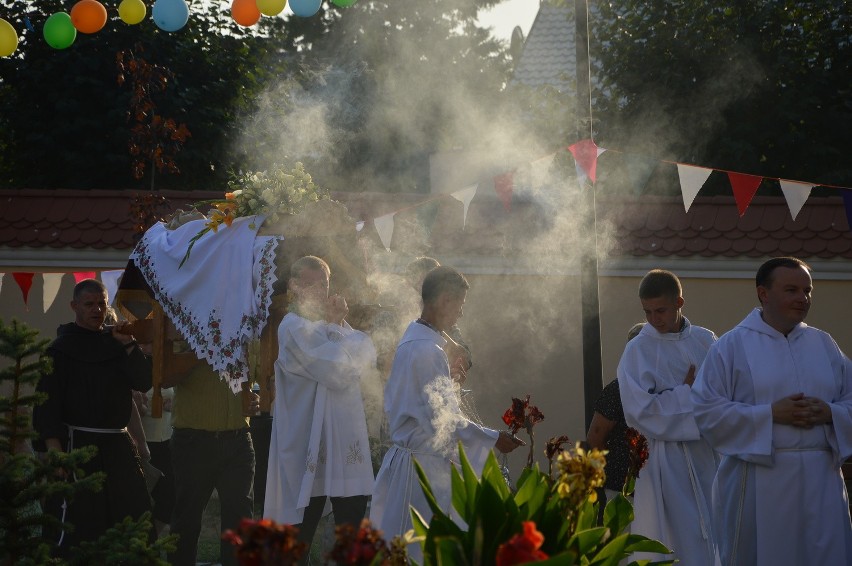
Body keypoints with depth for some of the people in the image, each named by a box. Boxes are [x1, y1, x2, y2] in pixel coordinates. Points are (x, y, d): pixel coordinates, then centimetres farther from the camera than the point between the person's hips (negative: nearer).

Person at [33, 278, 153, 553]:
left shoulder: (115, 340, 13)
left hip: (119, 443, 5)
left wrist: (129, 346, -11)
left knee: (136, 521, 4)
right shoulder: (61, 348, -1)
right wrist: (55, 448, -19)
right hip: (78, 442, -5)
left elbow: (143, 382, 3)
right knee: (76, 526, -10)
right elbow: (47, 402, -8)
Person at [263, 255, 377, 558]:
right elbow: (336, 371, -18)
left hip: (345, 438, 8)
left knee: (353, 521, 10)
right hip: (311, 441, -8)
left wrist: (340, 325, -7)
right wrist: (340, 329, -2)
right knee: (302, 529, 2)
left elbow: (369, 357, 6)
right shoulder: (294, 326, -11)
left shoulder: (329, 321, 14)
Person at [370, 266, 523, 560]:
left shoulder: (410, 340, 9)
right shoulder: (429, 351, -20)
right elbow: (444, 421, -19)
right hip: (424, 466, -10)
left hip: (404, 456, 10)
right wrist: (492, 439, -12)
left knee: (398, 550, 13)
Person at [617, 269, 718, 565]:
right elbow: (642, 411, -12)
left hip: (709, 454, 3)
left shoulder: (706, 341, 6)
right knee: (679, 542, -2)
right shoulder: (638, 350, -4)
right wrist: (688, 391, -8)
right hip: (667, 461, -3)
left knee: (713, 536, 6)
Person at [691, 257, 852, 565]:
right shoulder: (731, 346, -2)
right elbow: (707, 411, -9)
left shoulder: (824, 344, 12)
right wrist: (770, 414, -16)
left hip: (820, 481, 4)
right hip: (759, 484, -4)